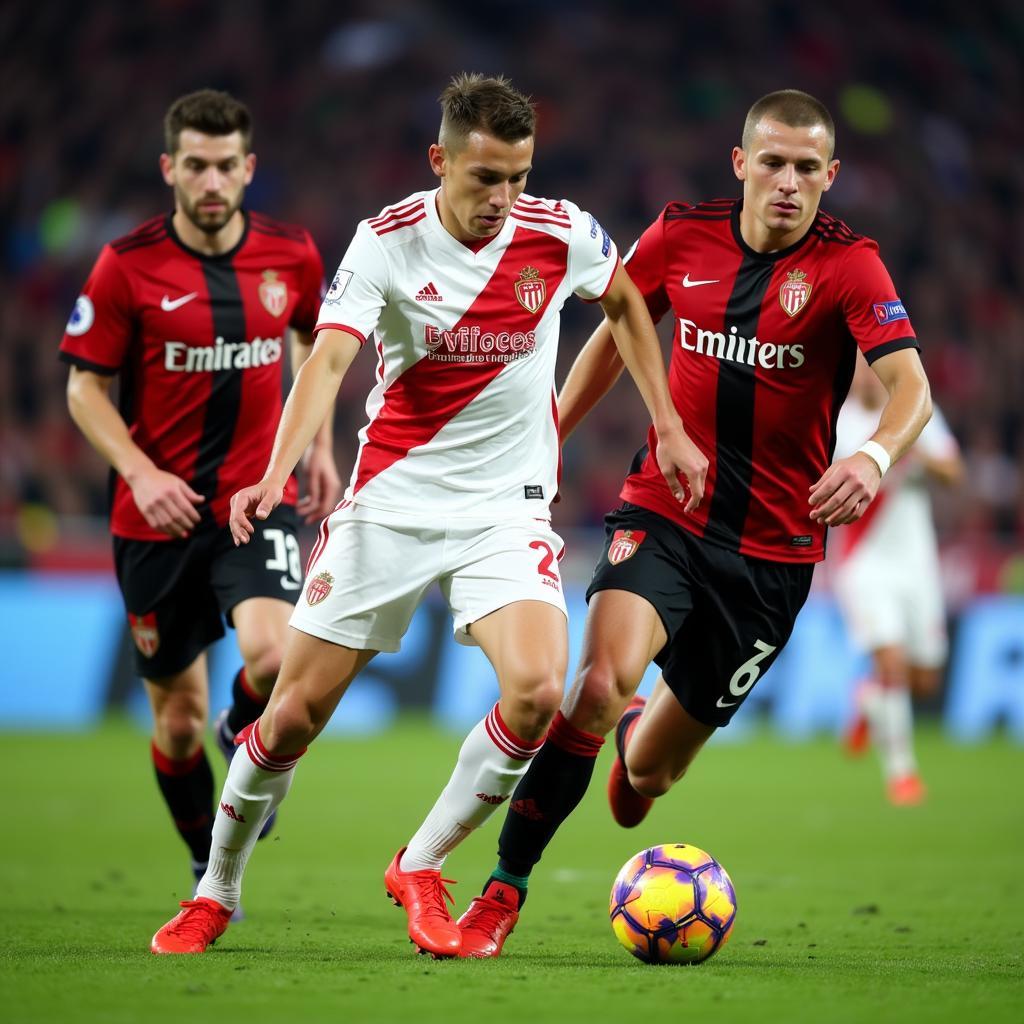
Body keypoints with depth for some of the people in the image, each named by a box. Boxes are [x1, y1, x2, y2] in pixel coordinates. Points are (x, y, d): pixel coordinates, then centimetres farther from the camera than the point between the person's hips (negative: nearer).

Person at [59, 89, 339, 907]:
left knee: (275, 658, -26)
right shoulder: (128, 266, -9)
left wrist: (319, 443, 12)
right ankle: (209, 871, 30)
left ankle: (245, 736, 10)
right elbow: (85, 387, -3)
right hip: (158, 512, -1)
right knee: (177, 717, 7)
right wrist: (141, 473, -17)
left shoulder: (293, 256, -1)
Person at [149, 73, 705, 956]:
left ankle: (421, 869, 1)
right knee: (296, 711, 0)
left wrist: (668, 428, 14)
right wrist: (279, 470, -41)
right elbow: (329, 358, -25)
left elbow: (624, 305, 16)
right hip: (391, 500, -1)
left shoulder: (560, 234, -6)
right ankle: (216, 893, 24)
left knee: (538, 691, -23)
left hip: (507, 507, 1)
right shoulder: (389, 241, -13)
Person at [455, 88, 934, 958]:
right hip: (663, 513, 0)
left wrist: (875, 456, -45)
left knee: (652, 771, 8)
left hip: (773, 548, 0)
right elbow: (617, 332, 16)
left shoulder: (848, 264, -11)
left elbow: (910, 386, -24)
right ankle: (503, 892, -18)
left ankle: (639, 743, 49)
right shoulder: (681, 237, -2)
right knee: (603, 677, -29)